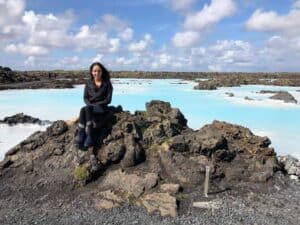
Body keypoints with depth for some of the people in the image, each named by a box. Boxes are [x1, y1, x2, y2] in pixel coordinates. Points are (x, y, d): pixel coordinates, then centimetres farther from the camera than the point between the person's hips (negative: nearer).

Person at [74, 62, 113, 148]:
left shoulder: (107, 83, -1)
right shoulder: (88, 83, 8)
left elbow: (108, 100, -6)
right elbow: (85, 97, 8)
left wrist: (94, 104, -13)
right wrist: (89, 104, -13)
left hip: (102, 107, -3)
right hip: (89, 107, 3)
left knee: (86, 109, -34)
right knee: (83, 110, -33)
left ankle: (88, 135, -37)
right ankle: (80, 135, -38)